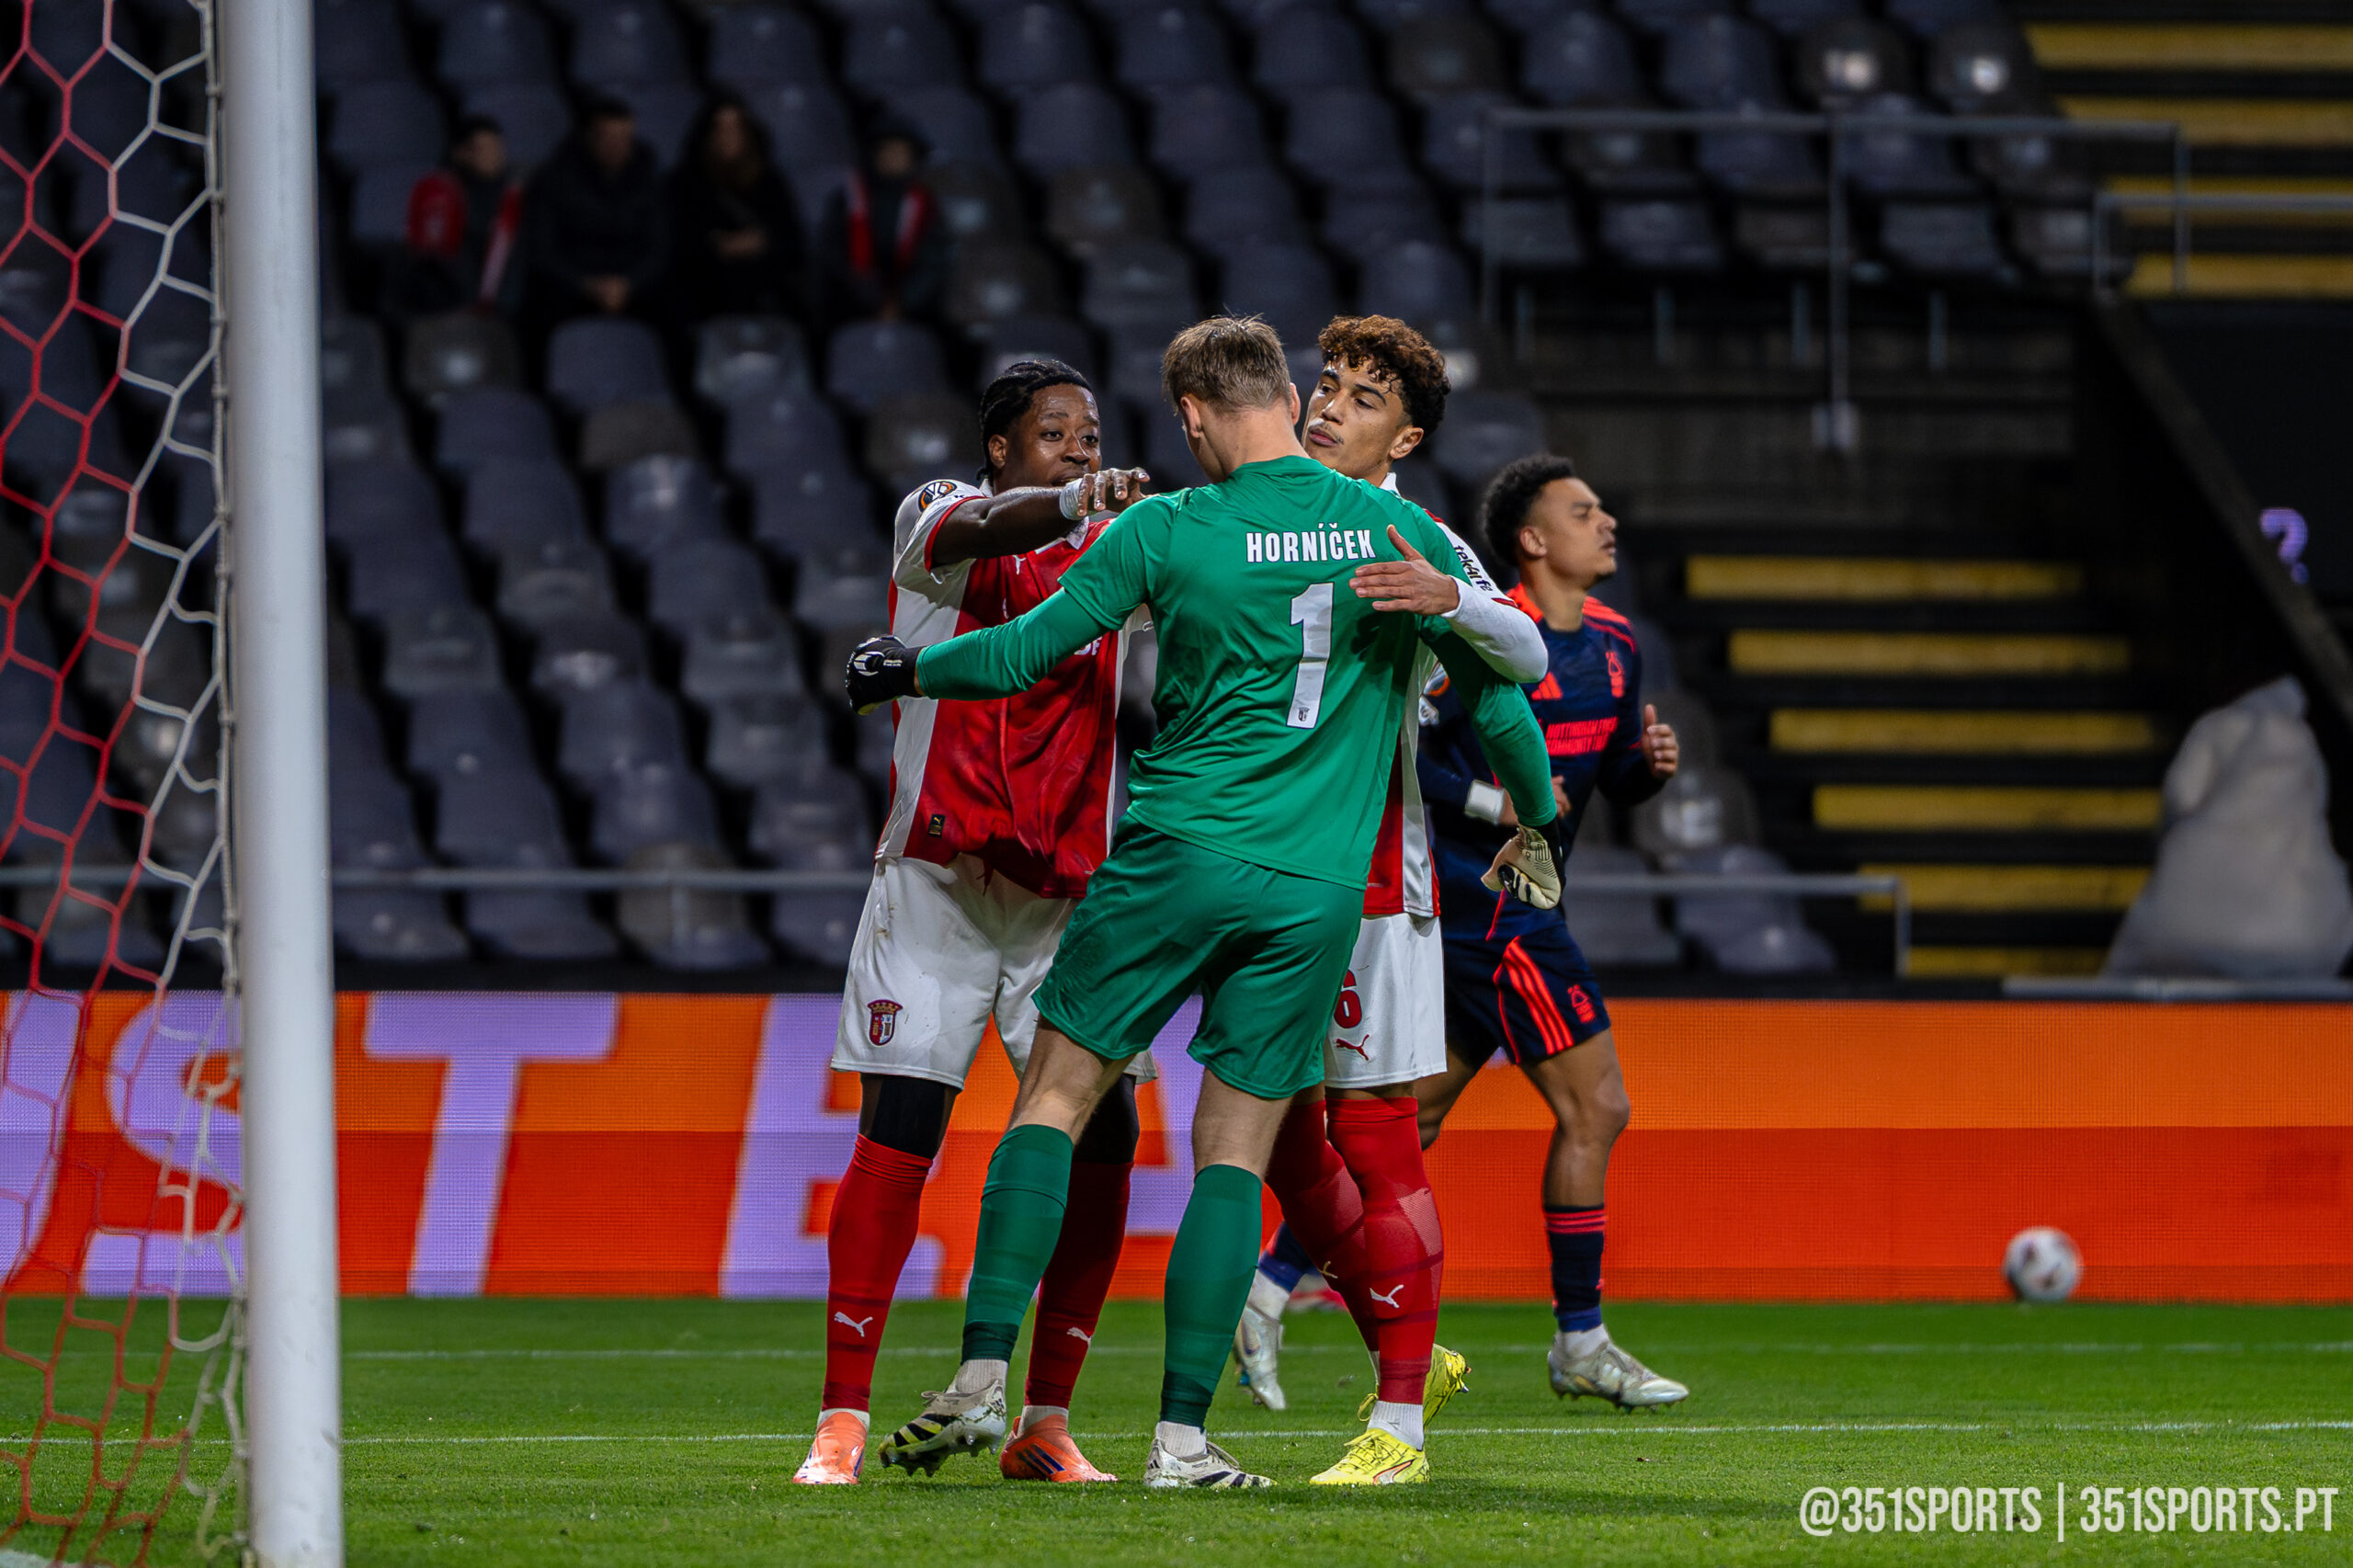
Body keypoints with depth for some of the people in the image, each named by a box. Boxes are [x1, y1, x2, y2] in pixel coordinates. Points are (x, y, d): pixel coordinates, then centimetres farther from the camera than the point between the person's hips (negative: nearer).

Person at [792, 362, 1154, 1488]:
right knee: (895, 1139, -8)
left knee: (1102, 1143, -5)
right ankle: (842, 1418, -3)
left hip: (1070, 896, 3)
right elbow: (983, 530, -25)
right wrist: (1076, 505, -44)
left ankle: (1046, 1424, 6)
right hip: (938, 885, -3)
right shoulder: (937, 518, 0)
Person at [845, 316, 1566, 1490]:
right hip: (1316, 887, 2)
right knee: (1236, 1151, 4)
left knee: (1055, 1097, 6)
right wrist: (1537, 830, 26)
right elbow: (1495, 695, 9)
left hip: (1177, 853, -2)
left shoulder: (1164, 531, -2)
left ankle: (983, 1377, -4)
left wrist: (904, 671, 22)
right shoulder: (1402, 534, 4)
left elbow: (1020, 655, 3)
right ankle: (1182, 1435, -1)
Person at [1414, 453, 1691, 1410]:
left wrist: (1650, 765, -2)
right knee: (1594, 1107, -7)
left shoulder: (1614, 646, 12)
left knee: (1410, 1115, 11)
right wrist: (1494, 803, -22)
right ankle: (1579, 1344, -1)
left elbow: (1614, 782, 19)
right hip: (1489, 910, -9)